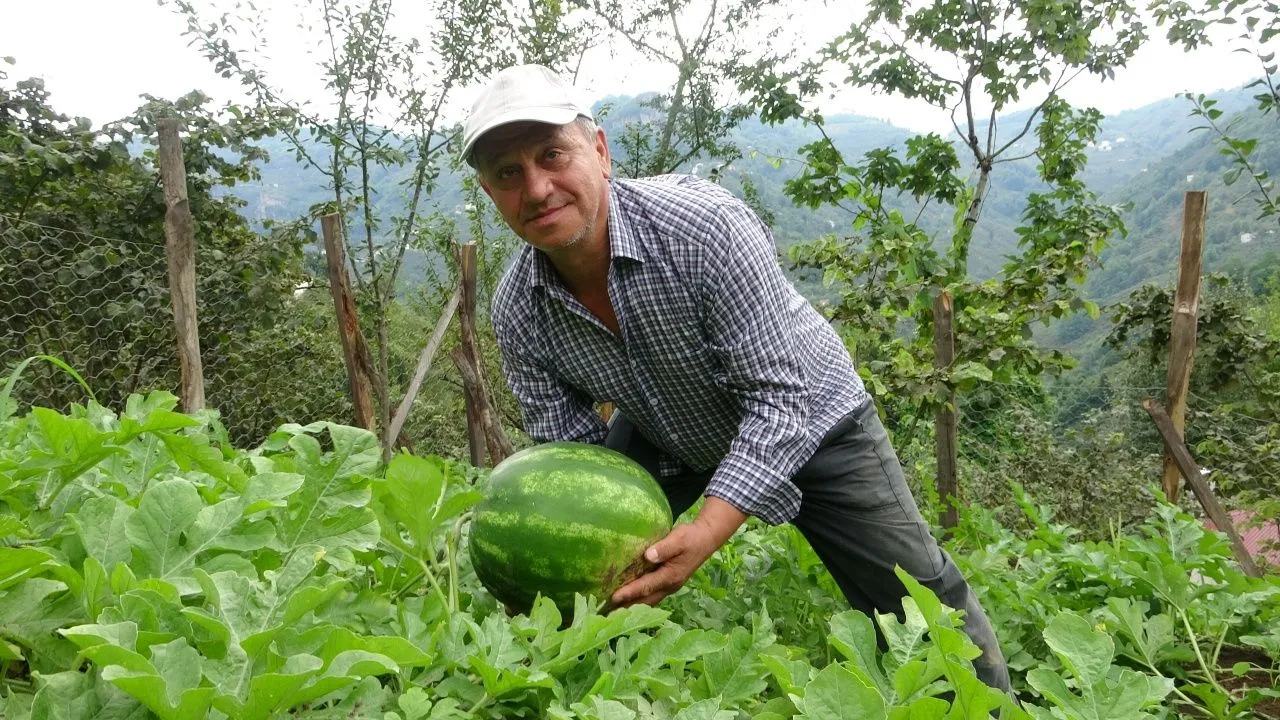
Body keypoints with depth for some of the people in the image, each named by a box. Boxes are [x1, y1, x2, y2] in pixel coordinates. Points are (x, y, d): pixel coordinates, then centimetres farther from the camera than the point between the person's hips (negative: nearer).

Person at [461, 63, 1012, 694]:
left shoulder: (704, 224, -36)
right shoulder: (517, 312, -19)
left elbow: (778, 397, -34)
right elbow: (566, 447, -11)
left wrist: (706, 532, -45)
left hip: (805, 414, -3)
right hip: (662, 434, 4)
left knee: (914, 597, -1)